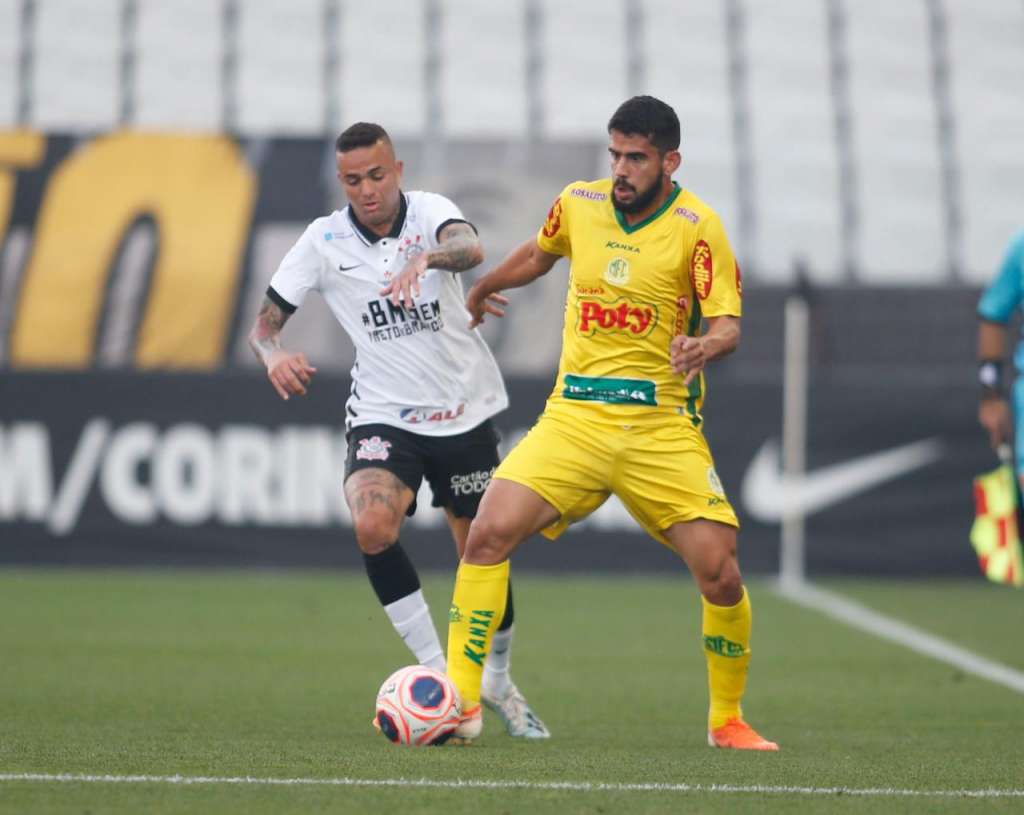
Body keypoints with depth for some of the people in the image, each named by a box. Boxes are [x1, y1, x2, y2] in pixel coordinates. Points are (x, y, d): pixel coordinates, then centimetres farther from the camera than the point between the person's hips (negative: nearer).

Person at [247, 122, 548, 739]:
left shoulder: (430, 212, -9)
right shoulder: (325, 241, -4)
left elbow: (469, 248, -32)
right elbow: (266, 322, 1)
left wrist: (427, 256, -55)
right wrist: (275, 356, -22)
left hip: (465, 411, 0)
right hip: (383, 416, 0)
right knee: (373, 525, -29)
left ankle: (499, 682, 35)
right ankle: (440, 675, -18)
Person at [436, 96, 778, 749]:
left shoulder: (697, 226, -8)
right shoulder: (579, 204, 4)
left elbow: (728, 325, -11)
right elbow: (540, 254, 27)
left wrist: (706, 347, -34)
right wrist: (483, 288, 43)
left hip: (662, 425, -2)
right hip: (574, 416, 2)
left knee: (721, 573, -11)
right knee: (489, 534, -17)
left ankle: (728, 720, 13)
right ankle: (460, 706, -11)